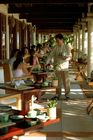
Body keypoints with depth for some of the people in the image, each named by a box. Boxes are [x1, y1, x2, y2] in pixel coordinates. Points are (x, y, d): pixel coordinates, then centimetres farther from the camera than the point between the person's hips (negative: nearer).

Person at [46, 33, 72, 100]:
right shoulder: (55, 48, 6)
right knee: (58, 81, 7)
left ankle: (67, 94, 10)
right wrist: (47, 63, -8)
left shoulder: (67, 47, -1)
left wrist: (65, 58, -23)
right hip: (57, 67, 3)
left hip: (64, 67, -3)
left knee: (66, 81, -2)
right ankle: (58, 94, 17)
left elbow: (70, 57, -2)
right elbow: (51, 55, 3)